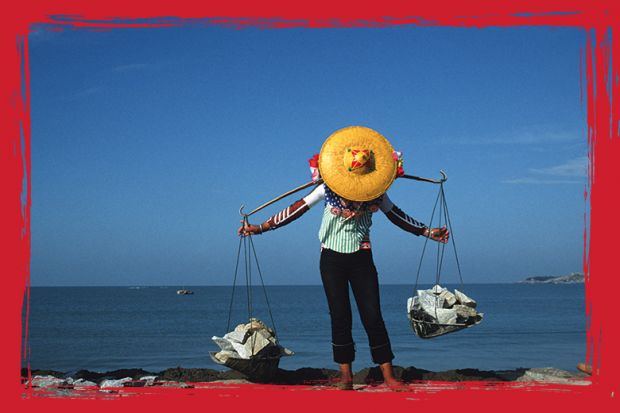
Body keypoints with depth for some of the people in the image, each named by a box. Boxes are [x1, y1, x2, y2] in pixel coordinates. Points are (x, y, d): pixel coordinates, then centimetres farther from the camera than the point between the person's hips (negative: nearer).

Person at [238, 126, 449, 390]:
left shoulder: (376, 192, -4)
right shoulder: (329, 188, -8)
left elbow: (396, 217, 10)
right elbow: (298, 209, -7)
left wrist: (428, 232, 9)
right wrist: (260, 228, -10)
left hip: (361, 258, 1)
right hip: (332, 259, 0)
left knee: (372, 315, -4)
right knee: (340, 317, 0)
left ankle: (388, 374, 4)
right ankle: (346, 375, 10)